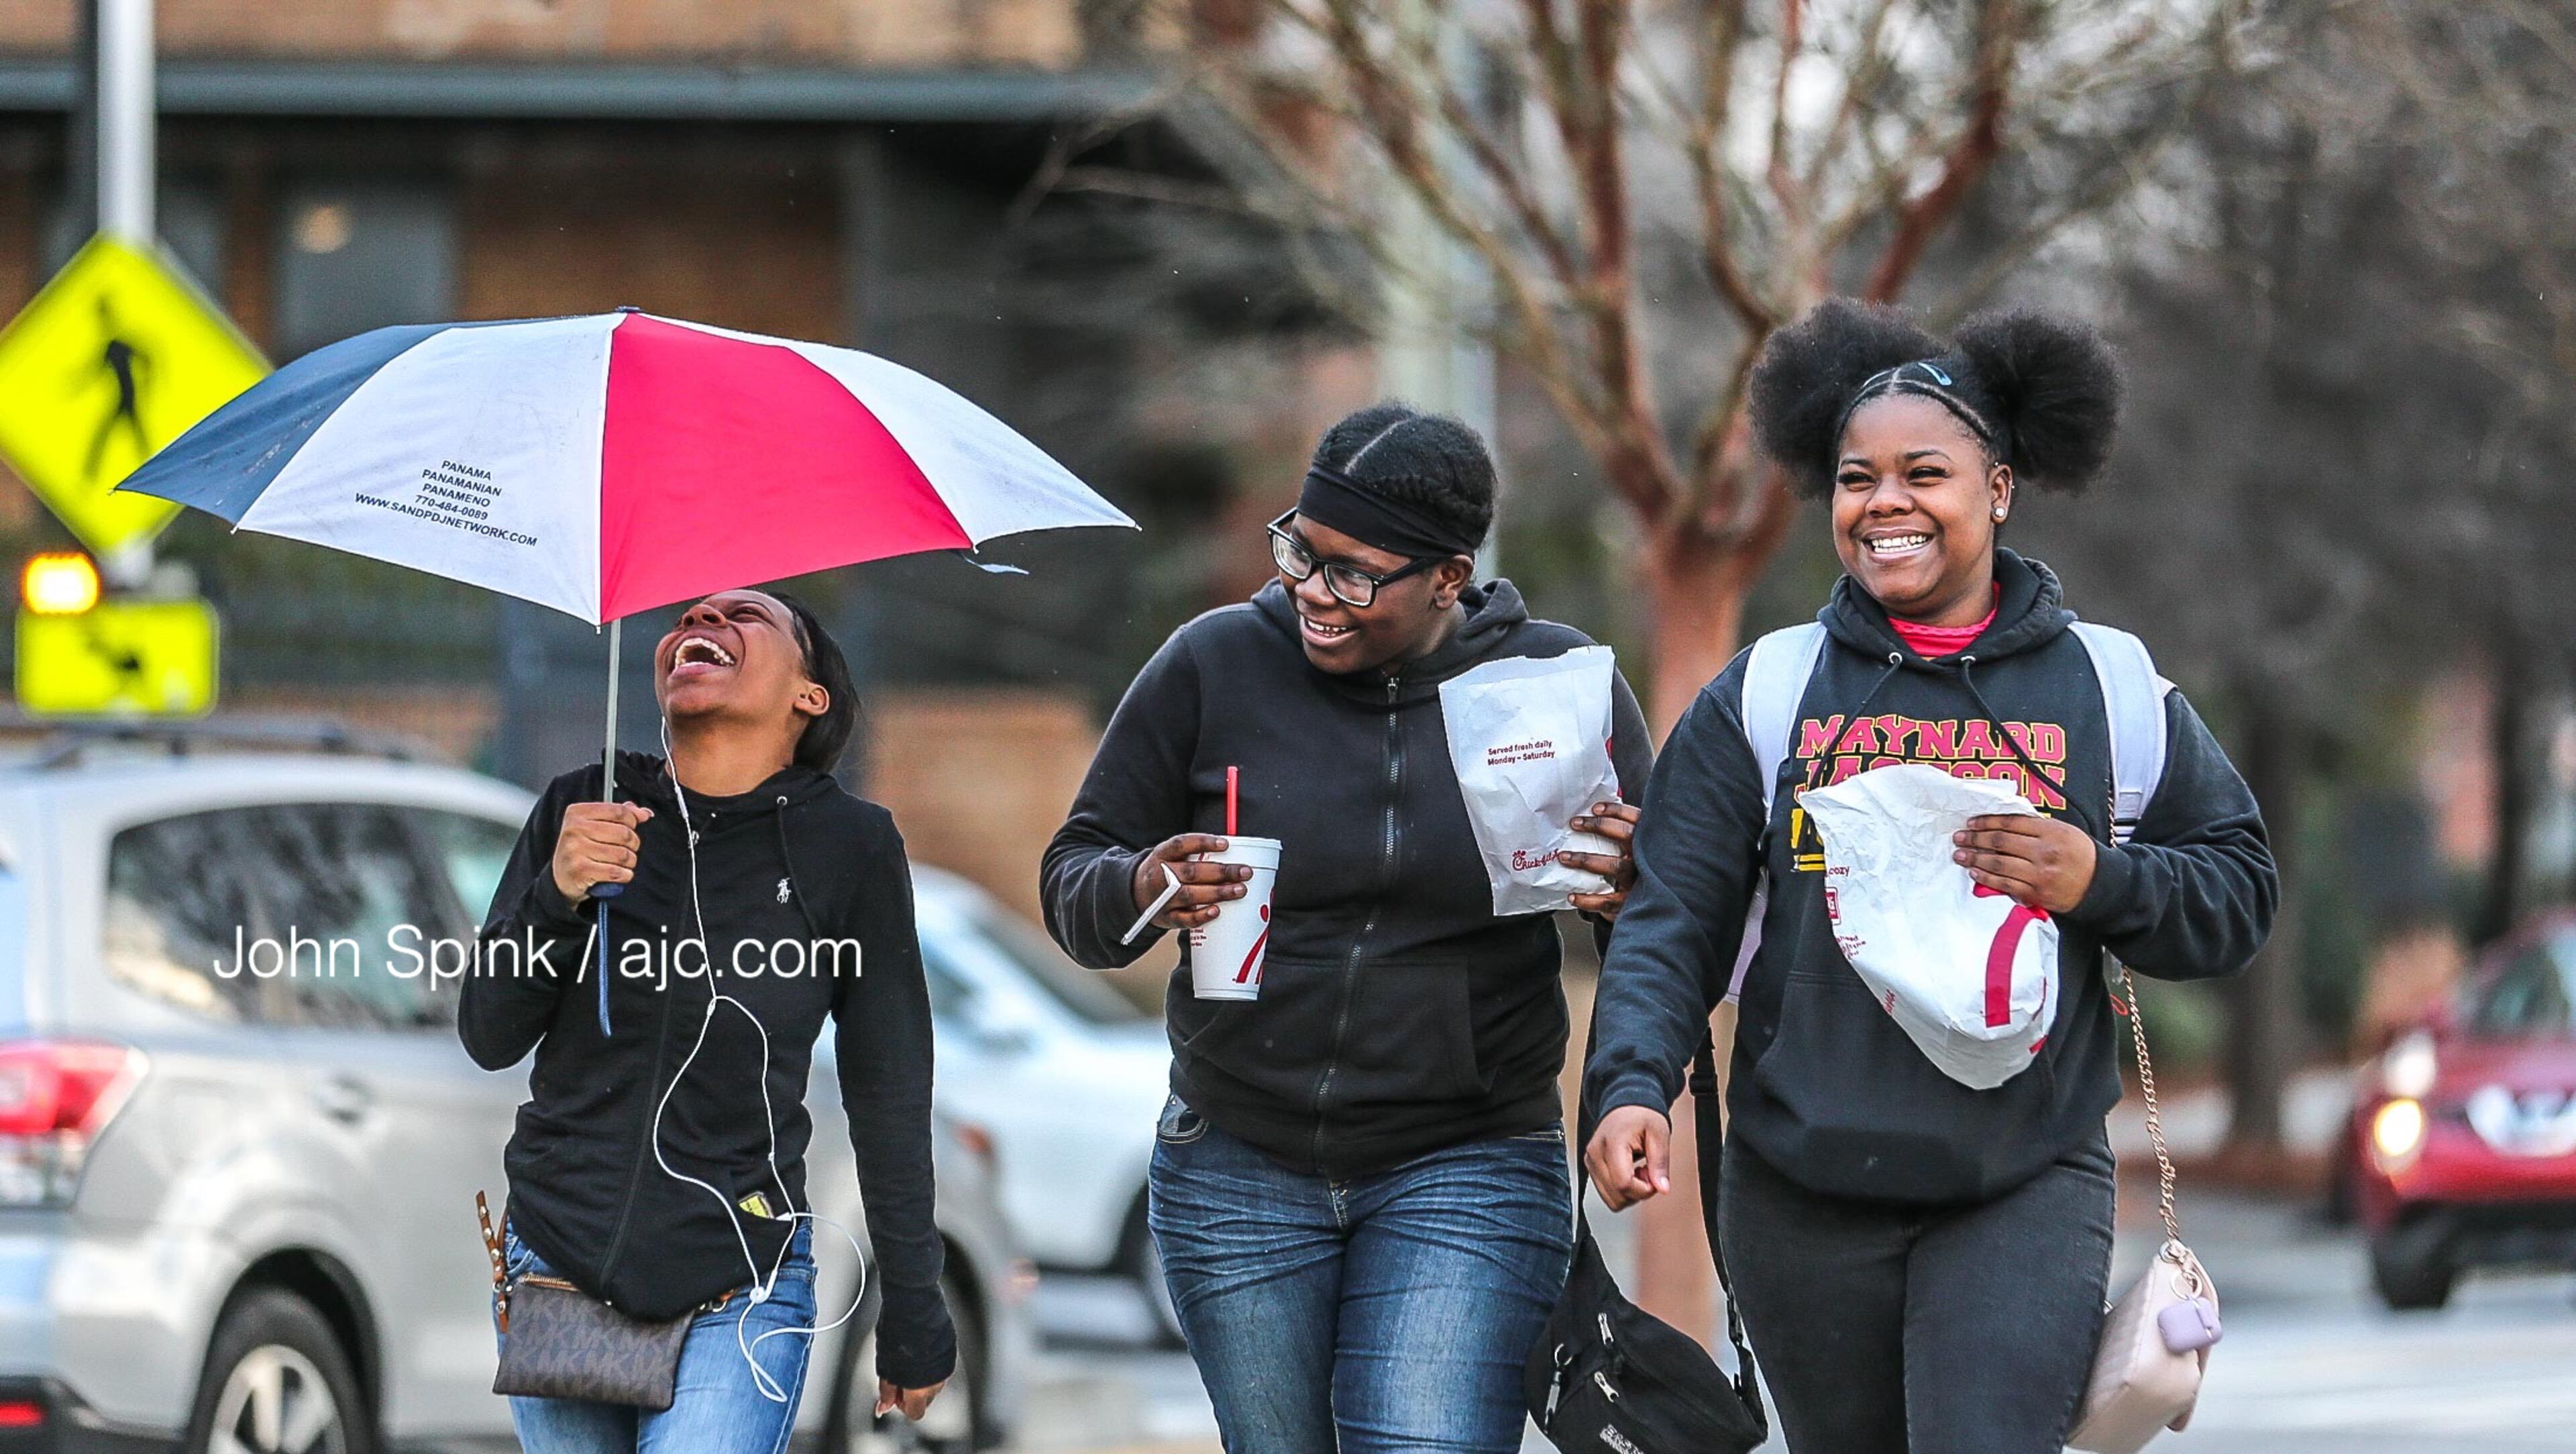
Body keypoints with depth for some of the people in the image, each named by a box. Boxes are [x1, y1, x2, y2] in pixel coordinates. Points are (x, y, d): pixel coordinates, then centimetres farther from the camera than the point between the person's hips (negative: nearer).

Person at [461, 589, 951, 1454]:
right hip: (557, 1261, 3)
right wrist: (557, 896, -17)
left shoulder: (850, 847, -4)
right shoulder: (582, 812, 2)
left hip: (736, 1299, -3)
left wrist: (914, 1316, 7)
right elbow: (490, 1040, 1)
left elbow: (890, 1097, 3)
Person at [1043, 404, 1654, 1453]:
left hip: (1464, 1167, -2)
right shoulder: (1214, 666, -1)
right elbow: (1072, 884, 5)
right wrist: (1142, 889, -18)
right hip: (1237, 1171, 2)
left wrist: (1621, 892, -19)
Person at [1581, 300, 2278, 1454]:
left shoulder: (2107, 689, 6)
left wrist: (2100, 882, -9)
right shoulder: (1759, 699, 7)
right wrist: (1631, 1086, -14)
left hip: (2025, 1190, -2)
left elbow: (2239, 893, 10)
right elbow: (1673, 920, 3)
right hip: (1803, 1195, 2)